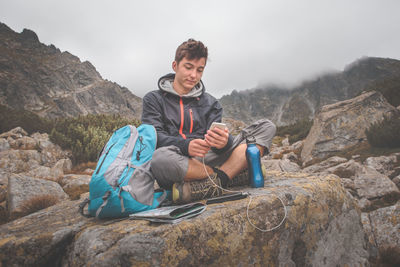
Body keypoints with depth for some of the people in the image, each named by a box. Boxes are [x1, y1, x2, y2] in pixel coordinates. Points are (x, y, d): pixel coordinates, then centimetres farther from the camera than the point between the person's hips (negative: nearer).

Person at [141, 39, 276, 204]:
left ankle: (216, 180, -28)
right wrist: (186, 145, -25)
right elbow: (154, 136, -4)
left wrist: (224, 142, -21)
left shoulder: (210, 103, 20)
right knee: (160, 157, -41)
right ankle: (232, 175, -18)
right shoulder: (154, 99, 12)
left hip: (207, 160, 3)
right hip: (177, 169, -2)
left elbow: (217, 136, 5)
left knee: (266, 127, -8)